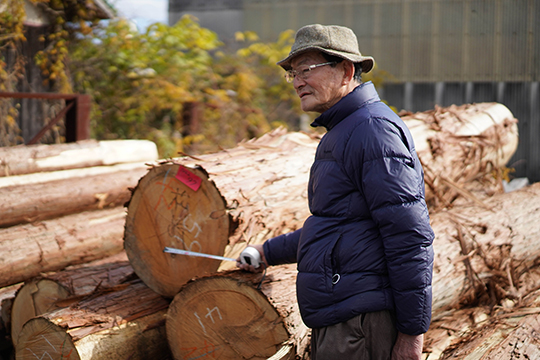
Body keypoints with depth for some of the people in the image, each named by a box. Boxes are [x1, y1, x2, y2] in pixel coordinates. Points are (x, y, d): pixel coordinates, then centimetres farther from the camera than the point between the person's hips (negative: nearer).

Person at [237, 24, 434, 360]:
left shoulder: (374, 130, -15)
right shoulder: (341, 133, 19)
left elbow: (411, 238, -20)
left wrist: (413, 330, -20)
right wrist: (271, 251, 33)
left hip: (362, 322, -10)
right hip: (336, 320, 10)